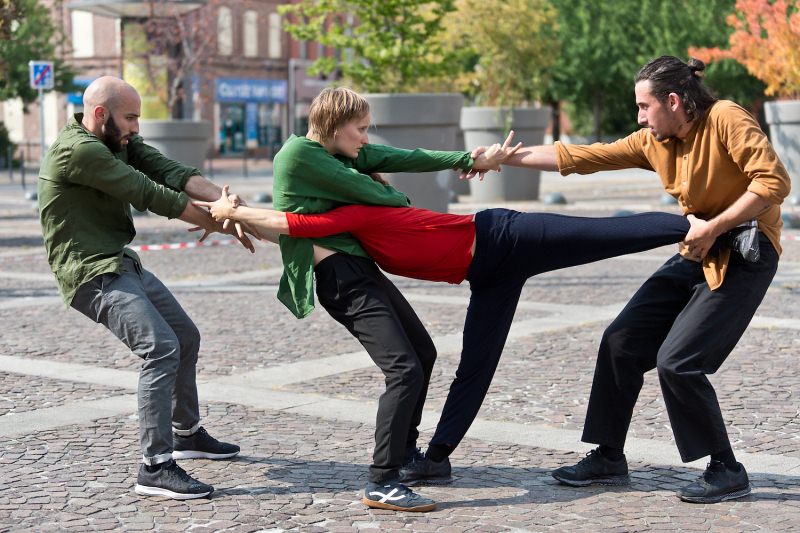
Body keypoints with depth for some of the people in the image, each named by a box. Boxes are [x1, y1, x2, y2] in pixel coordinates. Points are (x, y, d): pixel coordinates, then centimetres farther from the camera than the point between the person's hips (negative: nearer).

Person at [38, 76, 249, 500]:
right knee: (161, 348, -22)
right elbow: (147, 194, -20)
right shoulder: (78, 150, -20)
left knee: (186, 337, 19)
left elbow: (168, 170, -3)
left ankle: (186, 434, 35)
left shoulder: (118, 140, 9)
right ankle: (155, 468, -22)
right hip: (93, 273, -10)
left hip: (122, 263, 10)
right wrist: (218, 224, -14)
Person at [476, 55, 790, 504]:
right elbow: (577, 158, 4)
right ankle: (609, 458, 17)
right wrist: (505, 158, 1)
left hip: (744, 256, -8)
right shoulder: (652, 142, 3)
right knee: (621, 342, 4)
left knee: (677, 360, -16)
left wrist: (714, 227, -24)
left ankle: (727, 472, 0)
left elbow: (774, 181, -23)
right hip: (696, 256, 8)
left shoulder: (727, 121, -17)